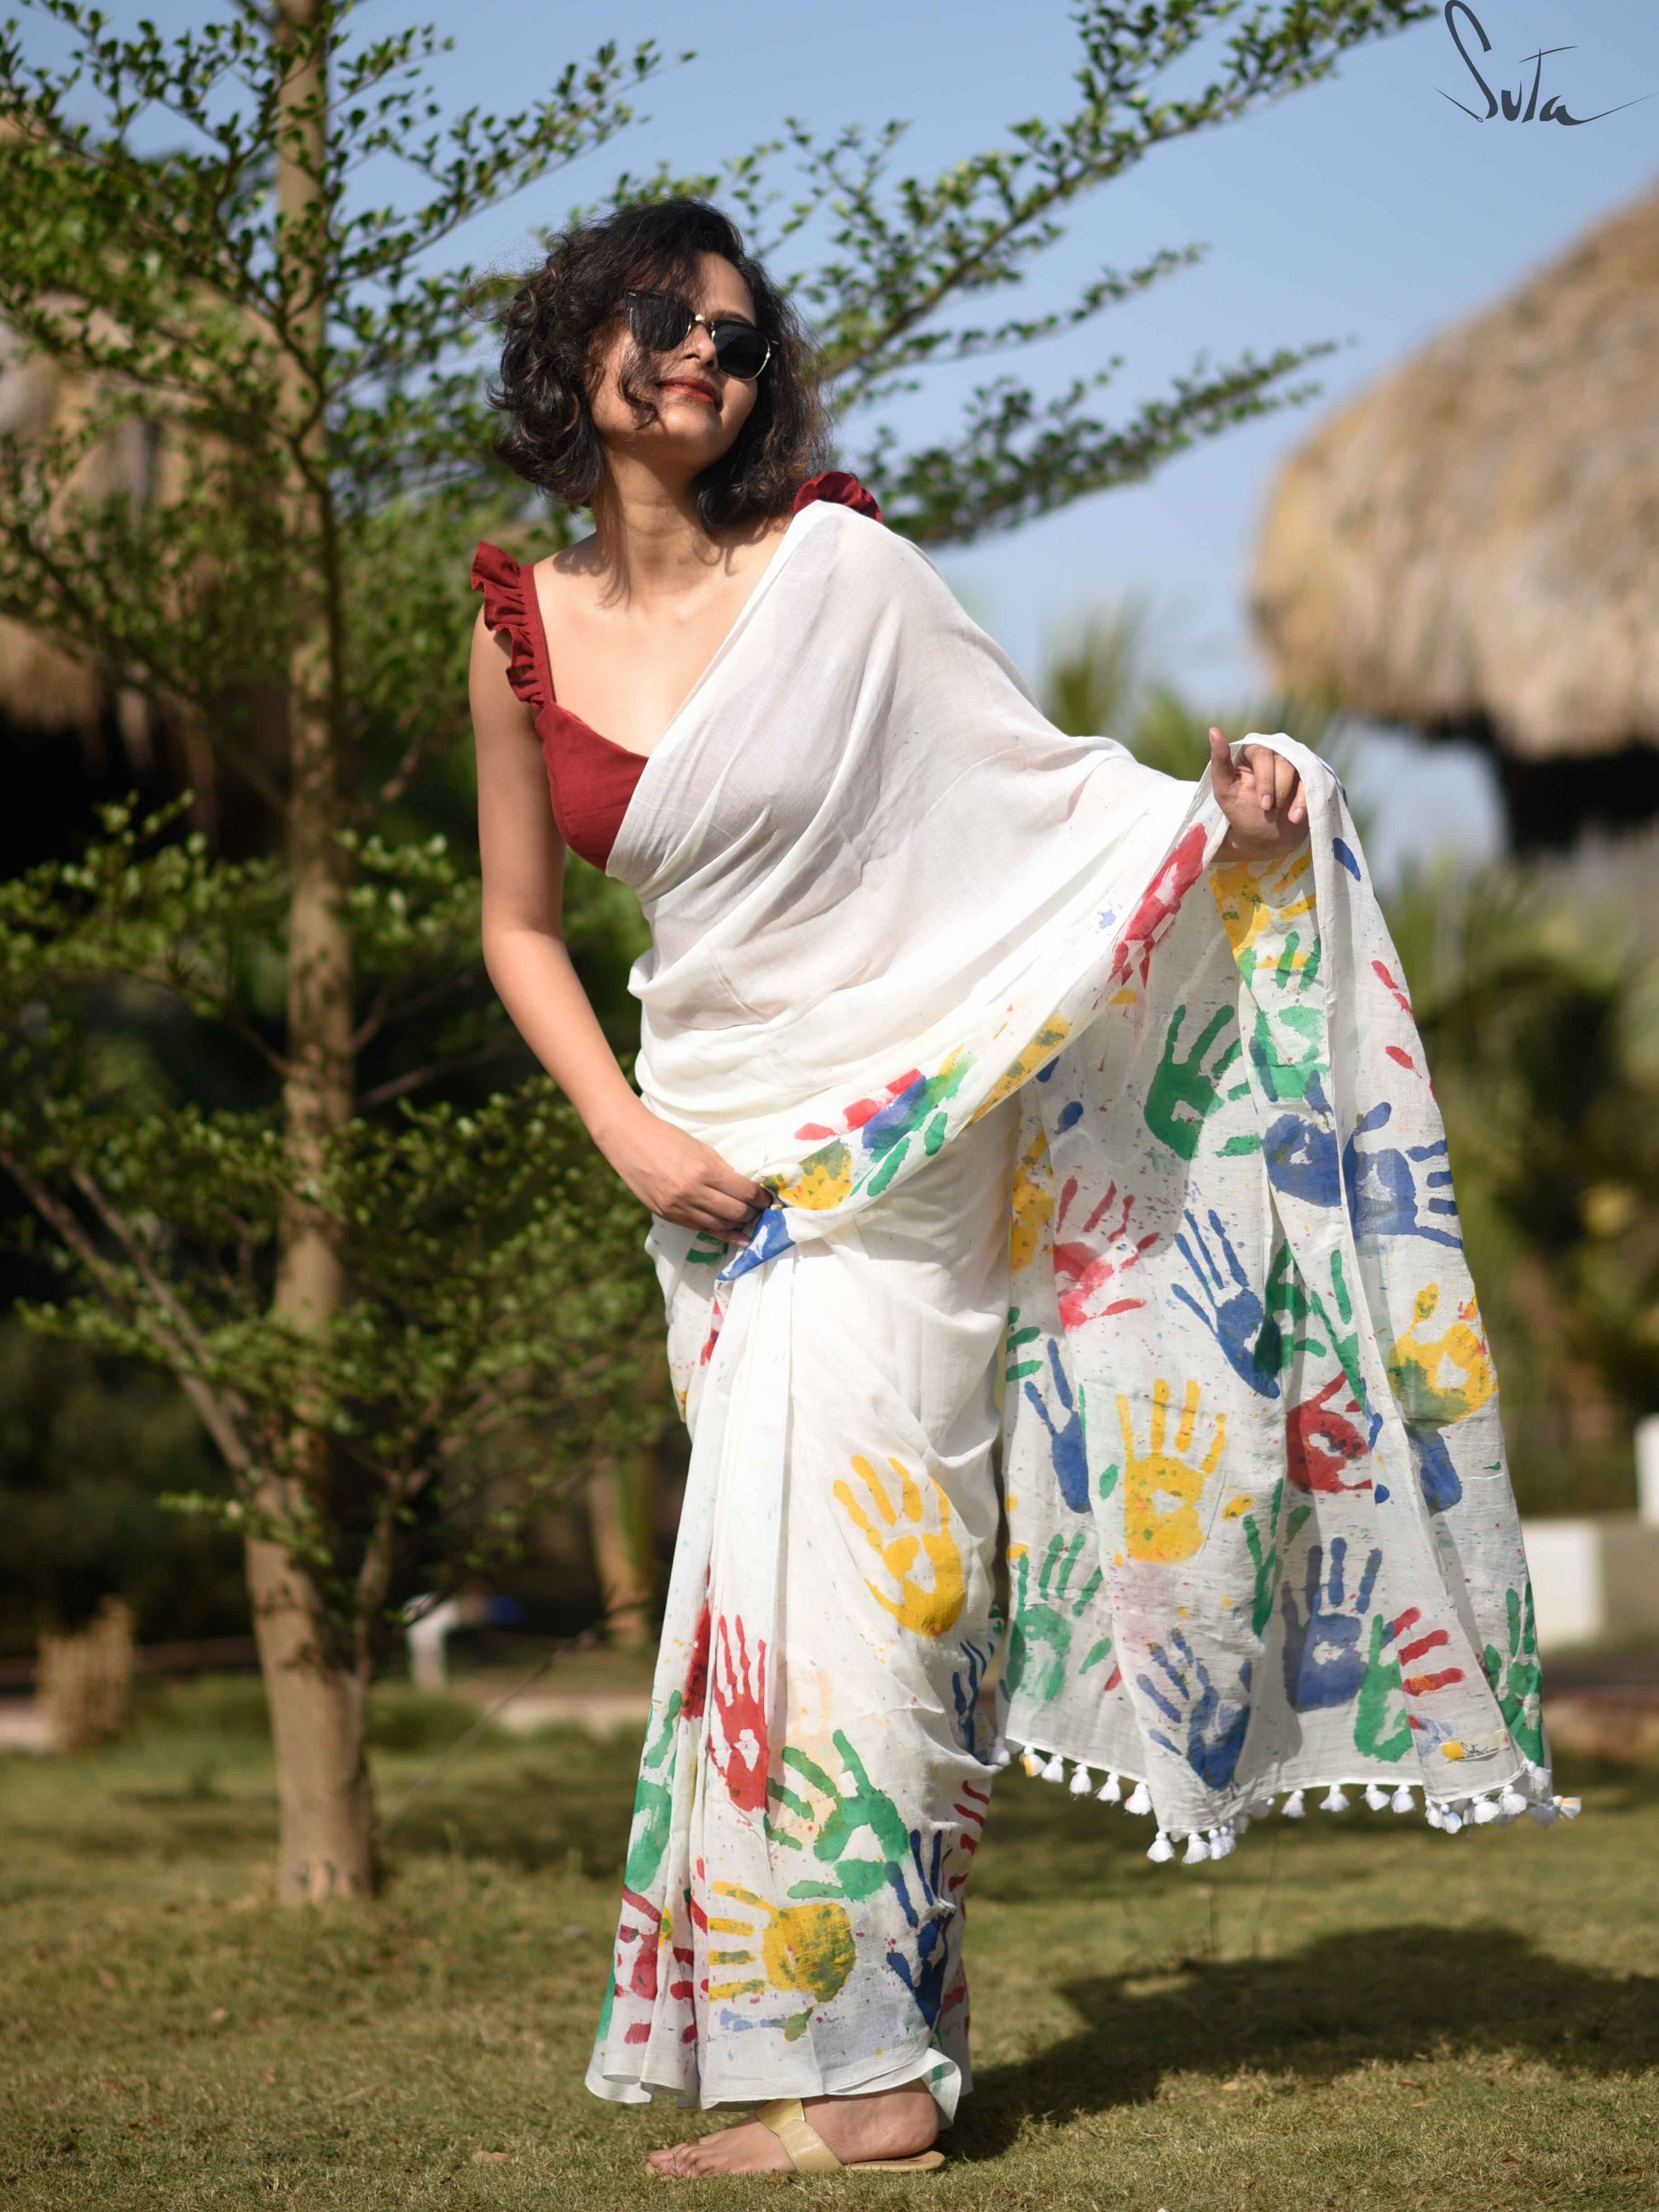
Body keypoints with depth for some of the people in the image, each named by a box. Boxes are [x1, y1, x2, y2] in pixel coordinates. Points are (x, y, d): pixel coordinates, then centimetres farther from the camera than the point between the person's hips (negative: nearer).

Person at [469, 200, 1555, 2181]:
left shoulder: (836, 566, -6)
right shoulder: (523, 635, 5)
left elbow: (1035, 785, 0)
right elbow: (521, 928, 13)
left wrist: (1220, 804, -17)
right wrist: (628, 1132, 0)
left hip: (892, 1137, -4)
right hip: (715, 1163, 4)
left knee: (827, 1568, -10)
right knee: (777, 1578, 4)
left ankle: (865, 2069, -6)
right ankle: (869, 2035, 13)